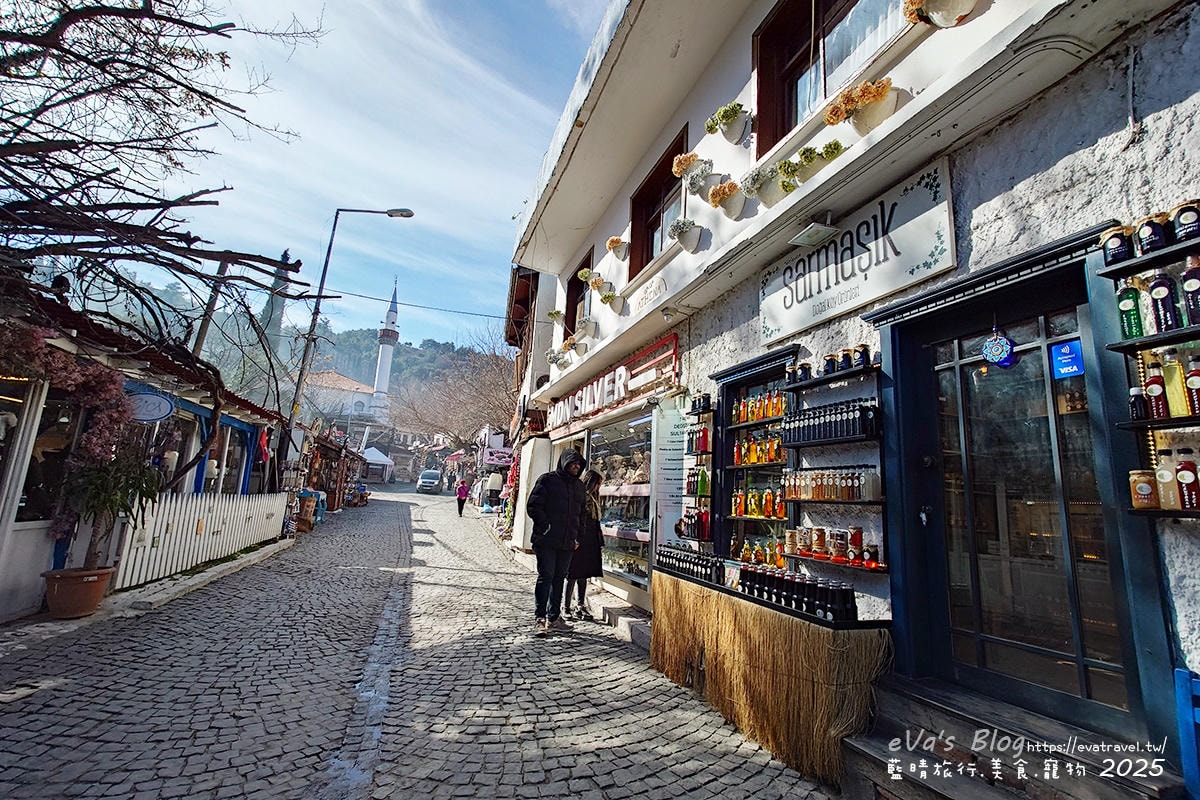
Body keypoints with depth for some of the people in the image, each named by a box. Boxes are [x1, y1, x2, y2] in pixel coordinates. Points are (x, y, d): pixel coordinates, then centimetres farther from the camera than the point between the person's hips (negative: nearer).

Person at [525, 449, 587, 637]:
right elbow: (533, 506, -7)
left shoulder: (579, 485, 14)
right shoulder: (547, 480, -4)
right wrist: (546, 526, -13)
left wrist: (578, 535, 13)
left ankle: (553, 618, 21)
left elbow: (583, 512, 22)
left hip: (568, 542, 6)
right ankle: (539, 618, 4)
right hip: (546, 541, -5)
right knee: (546, 576, -6)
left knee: (559, 578, 11)